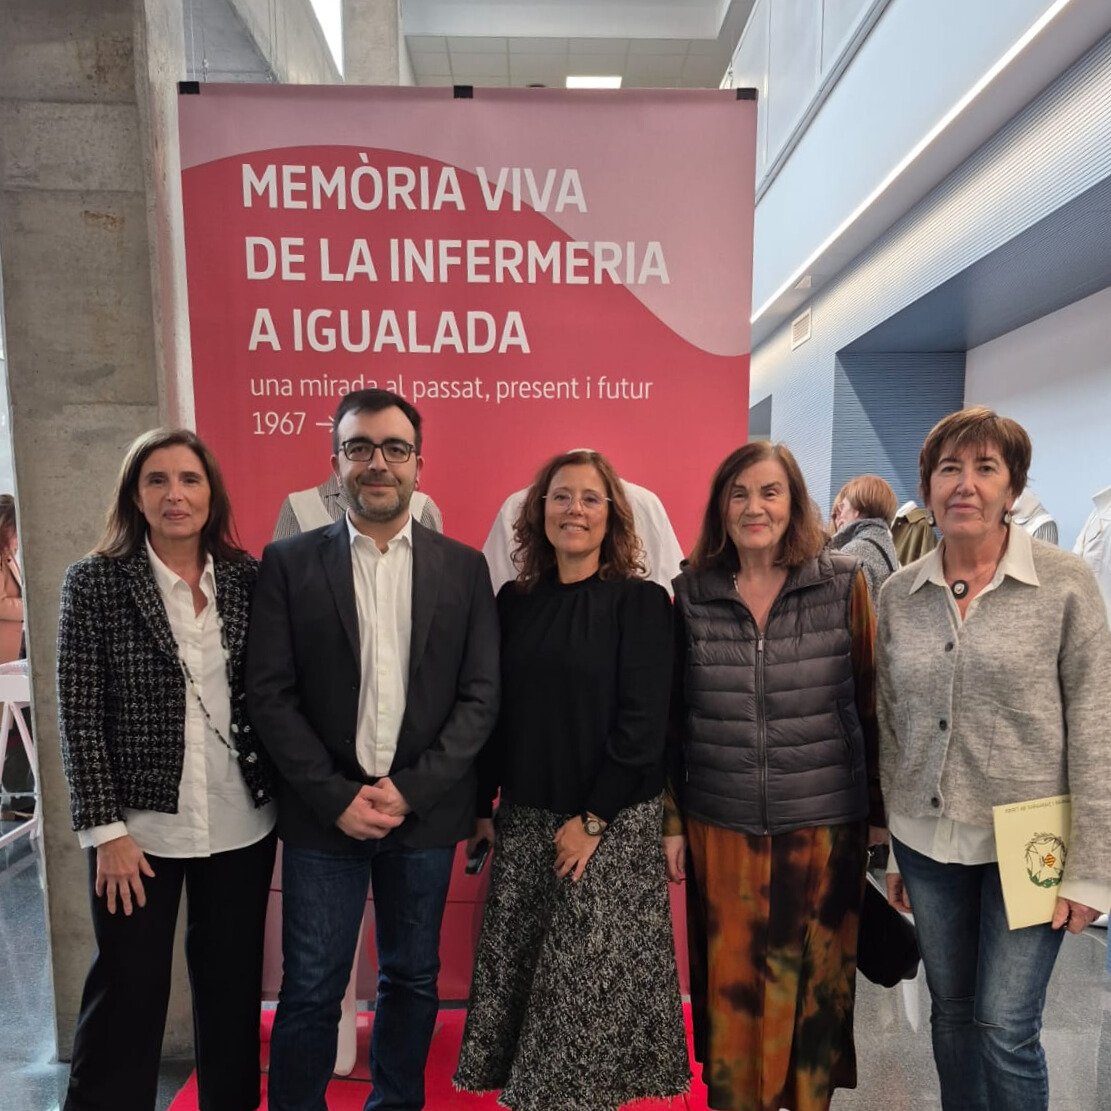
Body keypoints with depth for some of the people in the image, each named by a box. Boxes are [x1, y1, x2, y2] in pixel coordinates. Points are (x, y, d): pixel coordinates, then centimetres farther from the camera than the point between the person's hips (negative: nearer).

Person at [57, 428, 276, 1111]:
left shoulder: (247, 577, 0)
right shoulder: (95, 581, -6)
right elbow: (79, 715, -7)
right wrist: (105, 829, -9)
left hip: (242, 823, 3)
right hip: (140, 826, -2)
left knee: (235, 986, 17)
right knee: (127, 992, 11)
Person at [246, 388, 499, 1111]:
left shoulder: (464, 568, 0)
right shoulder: (289, 563, -1)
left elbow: (481, 696, -2)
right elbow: (270, 693, -5)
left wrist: (409, 790, -10)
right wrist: (337, 796, -11)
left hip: (424, 811, 1)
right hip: (324, 812, -1)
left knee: (413, 979, 17)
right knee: (310, 991, 9)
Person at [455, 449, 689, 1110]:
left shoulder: (642, 602, -9)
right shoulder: (515, 601, 3)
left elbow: (643, 723, -12)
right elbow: (495, 711, 7)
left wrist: (593, 819, -13)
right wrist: (483, 807, 5)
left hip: (613, 822, -4)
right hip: (525, 816, 4)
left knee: (592, 973, 7)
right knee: (516, 966, 13)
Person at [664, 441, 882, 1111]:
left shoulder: (844, 585, -3)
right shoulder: (692, 595, -1)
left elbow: (871, 706, 1)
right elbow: (673, 720, 4)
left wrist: (878, 815, 3)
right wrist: (672, 822, 4)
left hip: (824, 824, 0)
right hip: (720, 826, 1)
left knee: (814, 985, 14)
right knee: (728, 985, 12)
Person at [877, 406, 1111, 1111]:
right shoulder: (899, 594, 1)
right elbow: (890, 727, 6)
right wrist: (888, 848, 10)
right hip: (926, 840, 3)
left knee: (1006, 1028, 6)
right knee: (951, 1012, 18)